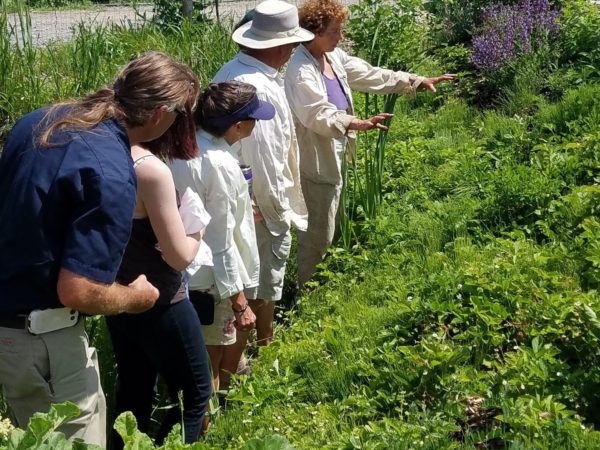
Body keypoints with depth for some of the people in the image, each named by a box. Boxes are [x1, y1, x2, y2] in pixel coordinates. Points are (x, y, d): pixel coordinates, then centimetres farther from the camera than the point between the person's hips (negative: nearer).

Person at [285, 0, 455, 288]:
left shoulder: (334, 57, 5)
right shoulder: (301, 70, -22)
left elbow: (371, 76, 11)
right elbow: (320, 116, -33)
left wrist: (418, 82, 9)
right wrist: (359, 124, -47)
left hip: (333, 156, 9)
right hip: (315, 161, -9)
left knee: (324, 230, 21)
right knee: (317, 234, 1)